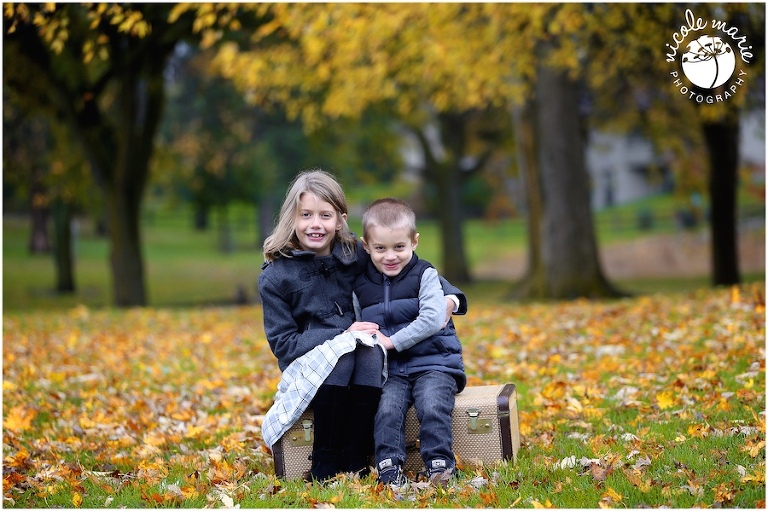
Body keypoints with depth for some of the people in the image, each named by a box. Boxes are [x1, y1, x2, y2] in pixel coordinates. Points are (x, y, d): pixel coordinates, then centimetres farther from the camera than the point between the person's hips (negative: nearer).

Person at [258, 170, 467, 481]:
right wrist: (341, 337, -20)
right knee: (339, 353, -34)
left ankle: (356, 462, -28)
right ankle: (324, 467, -26)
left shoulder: (357, 255, 2)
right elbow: (283, 345, -9)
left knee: (371, 349, -32)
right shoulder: (274, 278, -6)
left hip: (362, 370, 2)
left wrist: (449, 297, -8)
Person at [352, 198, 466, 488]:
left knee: (433, 407, -28)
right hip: (389, 370, 3)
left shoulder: (425, 276, -1)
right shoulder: (360, 287, 11)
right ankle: (389, 469, -24)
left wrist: (392, 341, -15)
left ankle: (439, 465, -21)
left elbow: (432, 320, -14)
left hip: (433, 363, -2)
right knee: (386, 410, -25)